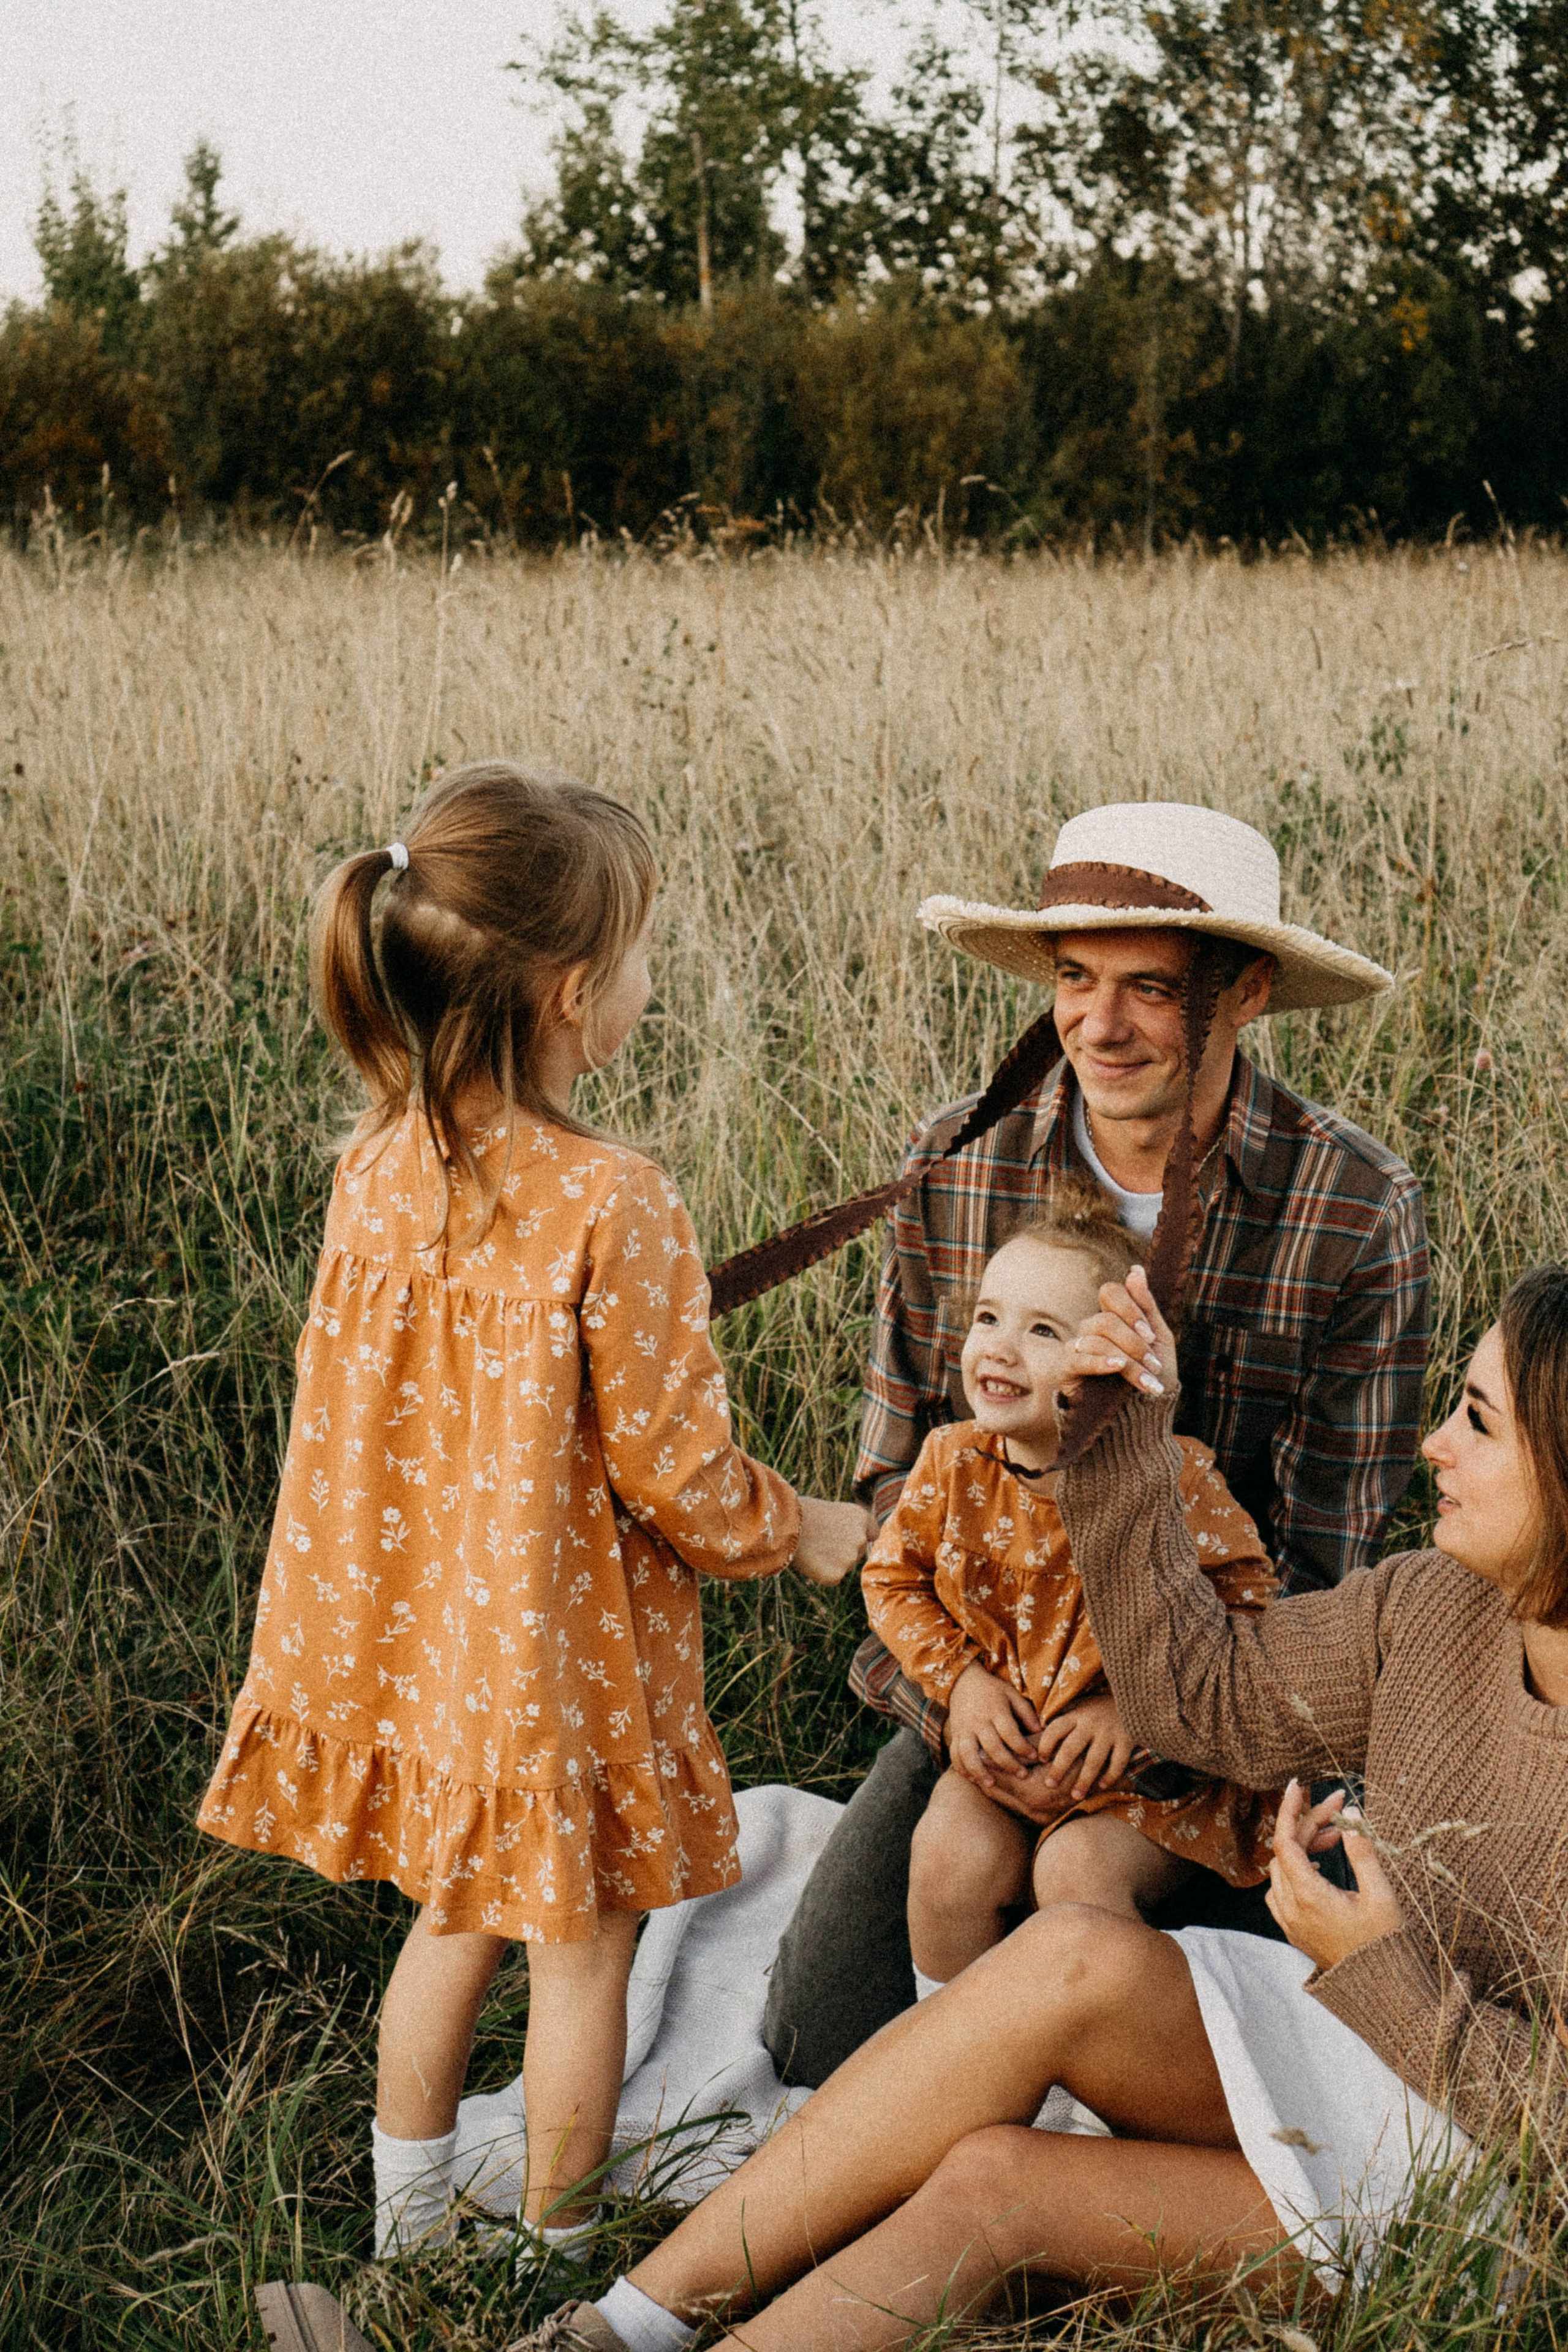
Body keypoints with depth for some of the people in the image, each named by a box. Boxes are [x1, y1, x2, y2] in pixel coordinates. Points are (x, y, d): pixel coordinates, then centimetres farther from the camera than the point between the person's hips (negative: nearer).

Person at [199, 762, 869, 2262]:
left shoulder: (376, 1171, -8)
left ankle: (406, 2227, 40)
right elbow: (672, 1470, -18)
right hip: (566, 1654, -6)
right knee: (582, 1945, 15)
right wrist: (803, 1533, 0)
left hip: (418, 1630, 6)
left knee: (454, 1917, 25)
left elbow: (354, 1414, 4)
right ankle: (553, 2248, 33)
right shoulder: (611, 1208, -26)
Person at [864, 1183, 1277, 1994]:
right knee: (953, 1858, -21)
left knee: (1078, 1867, -28)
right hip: (1001, 1752, 3)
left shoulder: (1167, 1473, -17)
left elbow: (1244, 1601, -12)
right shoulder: (953, 1461, -5)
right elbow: (892, 1576, 8)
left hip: (1149, 1767, -3)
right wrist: (960, 1678, -7)